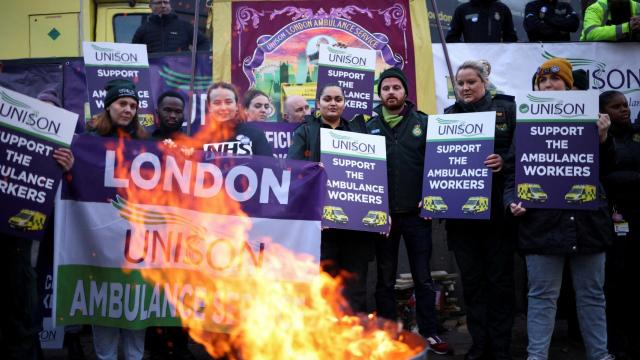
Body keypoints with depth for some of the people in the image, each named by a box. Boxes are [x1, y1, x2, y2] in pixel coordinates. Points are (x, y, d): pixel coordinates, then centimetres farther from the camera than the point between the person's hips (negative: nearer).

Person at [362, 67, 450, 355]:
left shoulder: (423, 123, 2)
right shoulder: (369, 127, 4)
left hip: (416, 213, -1)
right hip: (382, 214, 1)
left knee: (423, 277, 8)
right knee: (385, 279, 11)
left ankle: (429, 333, 20)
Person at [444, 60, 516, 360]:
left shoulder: (506, 109, 4)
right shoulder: (449, 115, 13)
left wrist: (504, 162, -20)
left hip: (497, 209, -3)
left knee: (499, 279, 3)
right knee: (471, 279, 8)